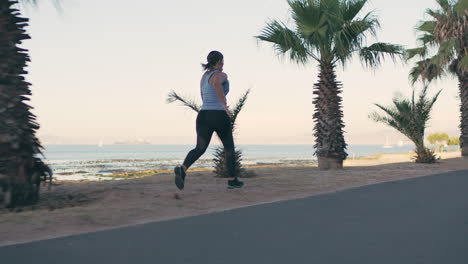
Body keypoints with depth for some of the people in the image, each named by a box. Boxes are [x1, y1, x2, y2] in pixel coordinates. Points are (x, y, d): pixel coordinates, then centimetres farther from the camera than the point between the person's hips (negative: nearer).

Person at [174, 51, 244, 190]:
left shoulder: (204, 75, 17)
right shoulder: (221, 75, -6)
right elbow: (216, 83, -31)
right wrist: (224, 105, -28)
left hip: (203, 116, 5)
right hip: (220, 117, -5)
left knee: (200, 149, -5)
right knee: (229, 147, 15)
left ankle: (182, 169, -32)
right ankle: (232, 180, 20)